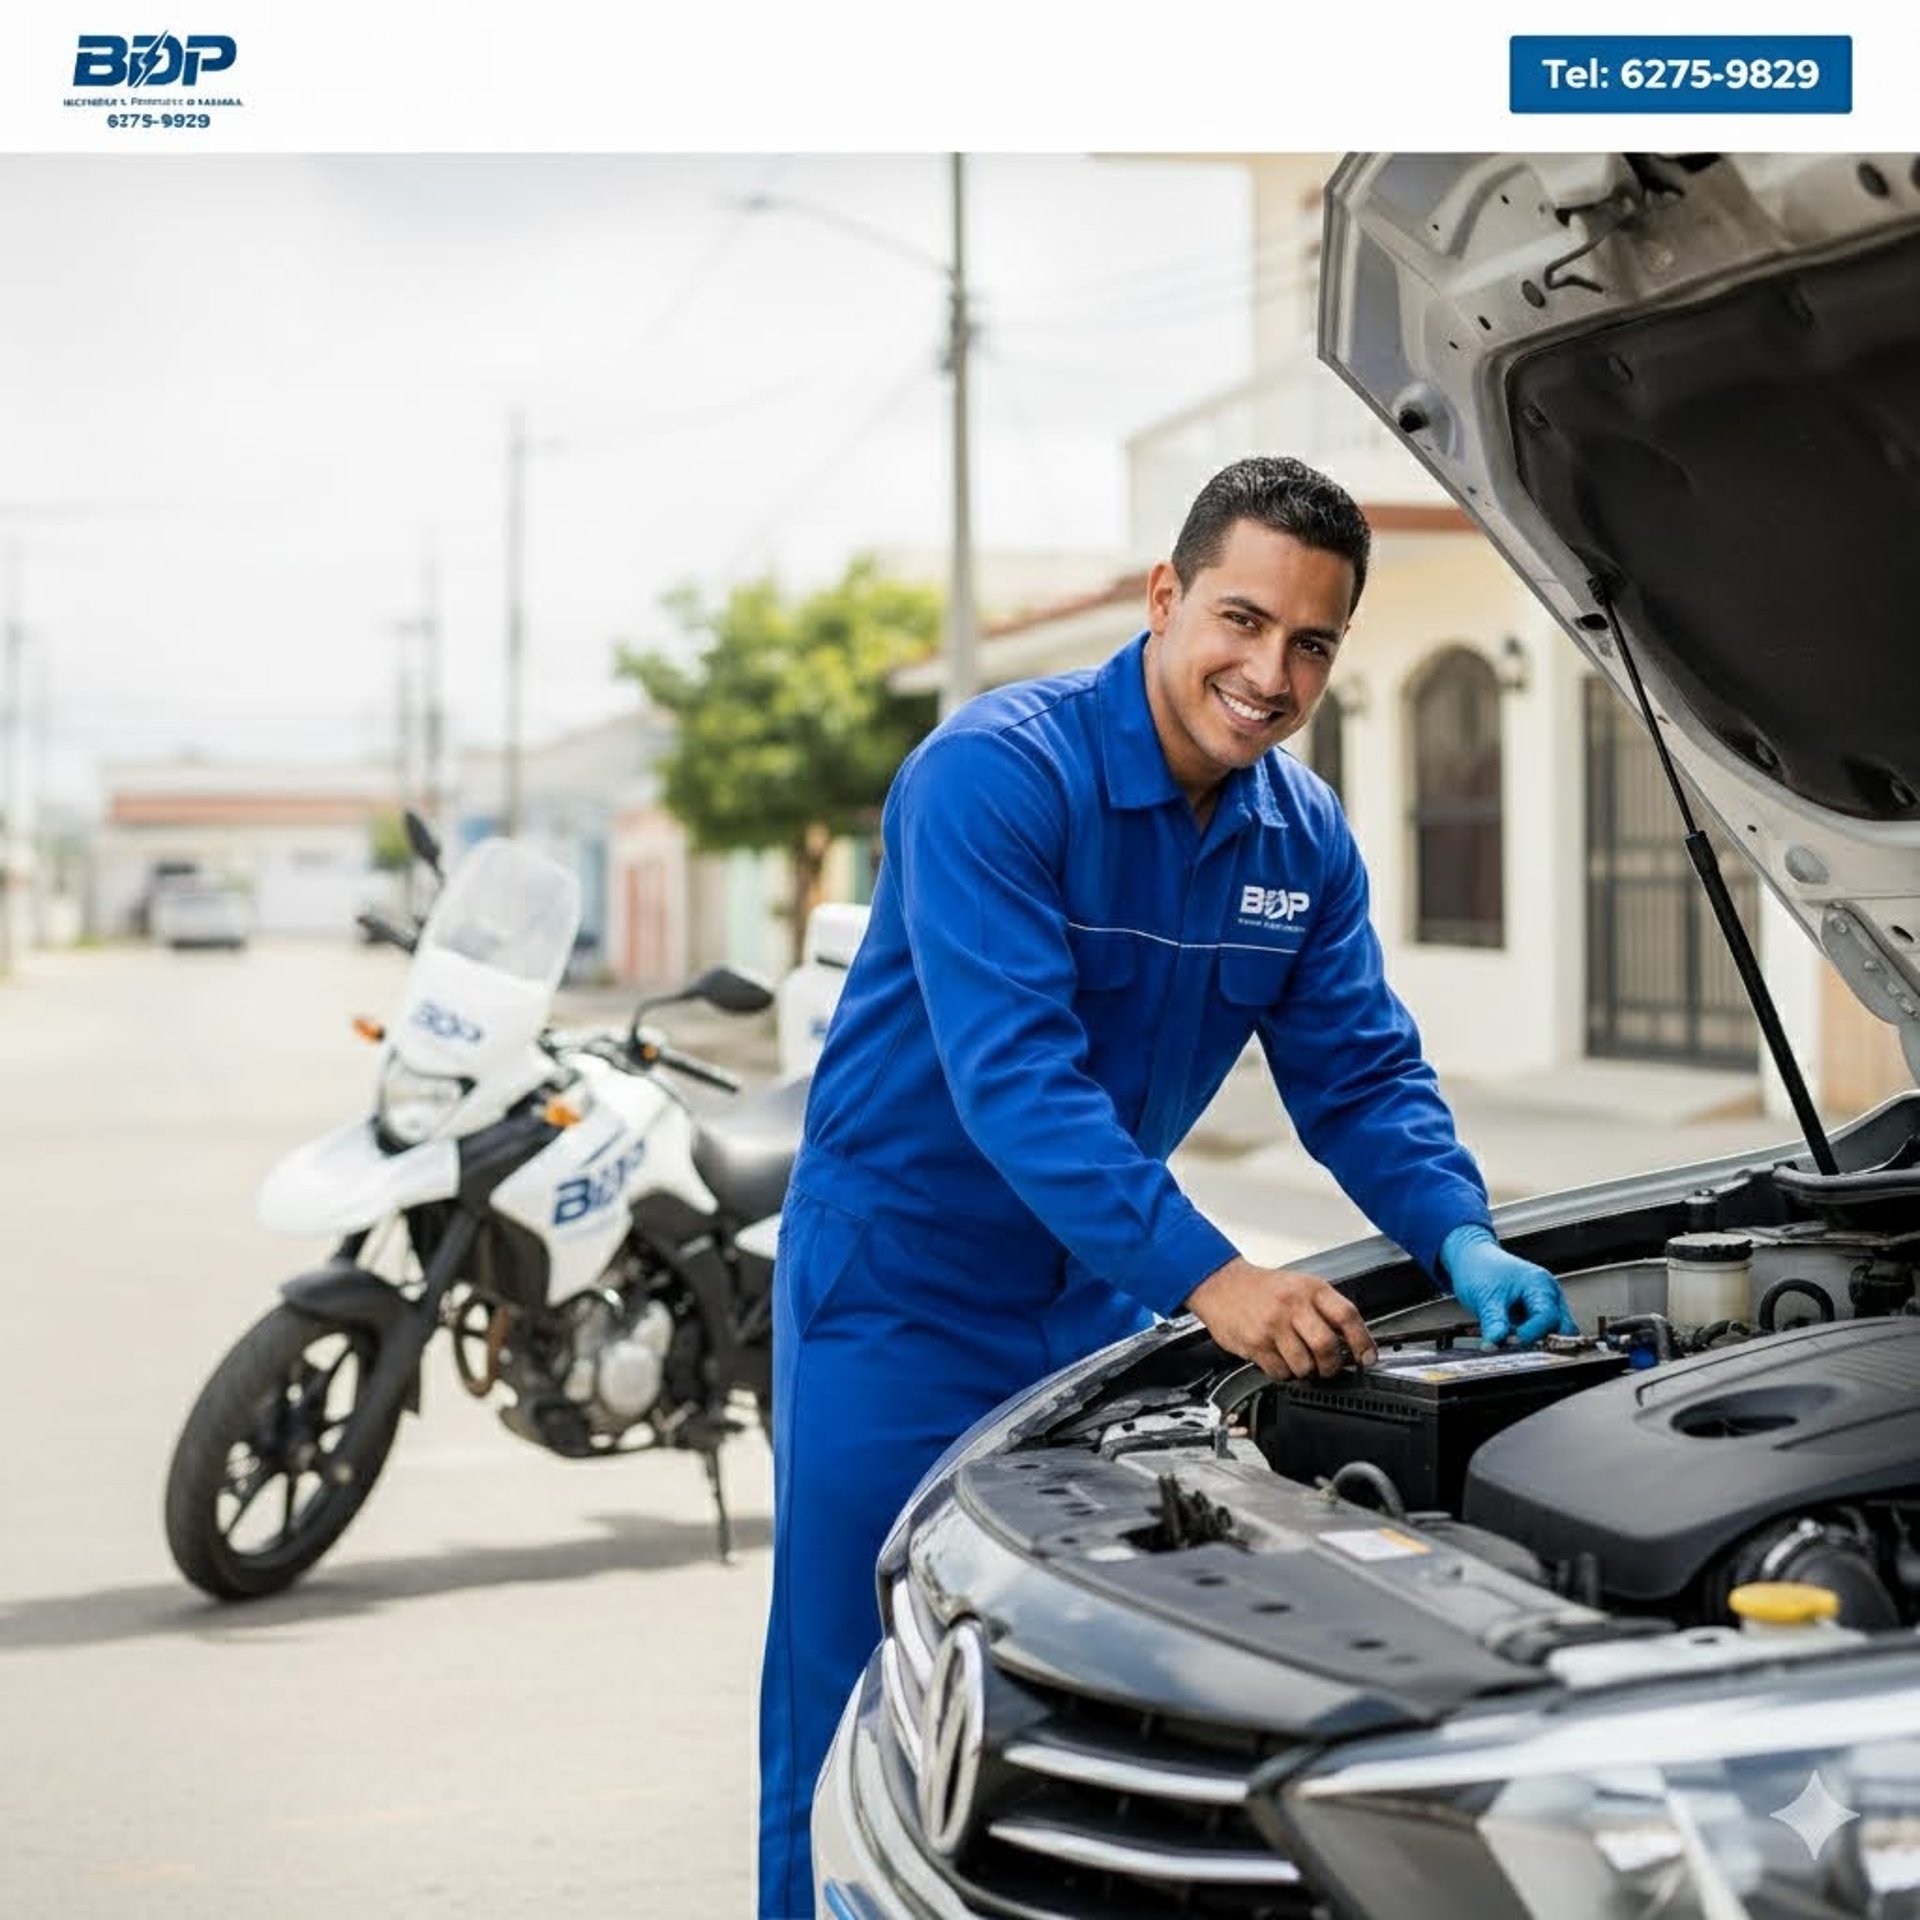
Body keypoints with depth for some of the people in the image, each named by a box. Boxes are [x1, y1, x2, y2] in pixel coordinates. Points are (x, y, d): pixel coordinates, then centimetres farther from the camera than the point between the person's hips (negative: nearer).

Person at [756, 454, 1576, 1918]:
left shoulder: (1306, 837, 0)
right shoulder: (997, 773, -22)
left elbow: (1363, 1077, 2)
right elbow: (1013, 1076, -31)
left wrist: (1462, 1242, -18)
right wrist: (1205, 1274, -39)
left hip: (1091, 1300, 6)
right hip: (897, 1289, -6)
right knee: (858, 1727, 1)